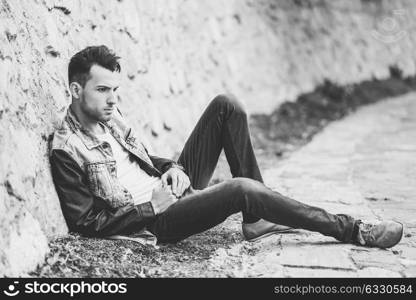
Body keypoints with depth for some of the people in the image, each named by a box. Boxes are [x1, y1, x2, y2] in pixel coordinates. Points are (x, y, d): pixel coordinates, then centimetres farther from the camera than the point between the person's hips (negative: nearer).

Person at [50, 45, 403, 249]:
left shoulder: (110, 116, 7)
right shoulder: (66, 149, -16)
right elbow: (87, 224, -14)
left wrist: (172, 168, -1)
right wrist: (151, 207, -17)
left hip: (168, 189, 9)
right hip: (153, 221, -8)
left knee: (226, 106, -5)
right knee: (241, 189, -34)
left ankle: (258, 218, -6)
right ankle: (352, 230, -18)